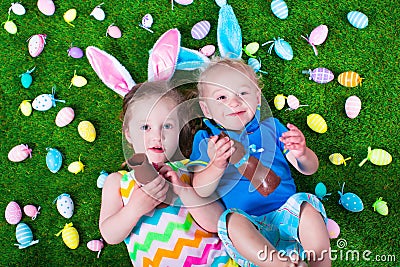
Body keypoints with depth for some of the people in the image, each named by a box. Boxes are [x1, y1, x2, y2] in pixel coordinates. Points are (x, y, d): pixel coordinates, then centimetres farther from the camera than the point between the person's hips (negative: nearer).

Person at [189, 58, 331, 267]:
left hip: (286, 215, 2)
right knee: (231, 219, -32)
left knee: (306, 205, -28)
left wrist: (302, 154, -16)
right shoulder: (205, 141, 8)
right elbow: (201, 191, -4)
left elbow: (309, 169, 9)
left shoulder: (270, 127, 11)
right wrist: (217, 165, -25)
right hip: (248, 227, -1)